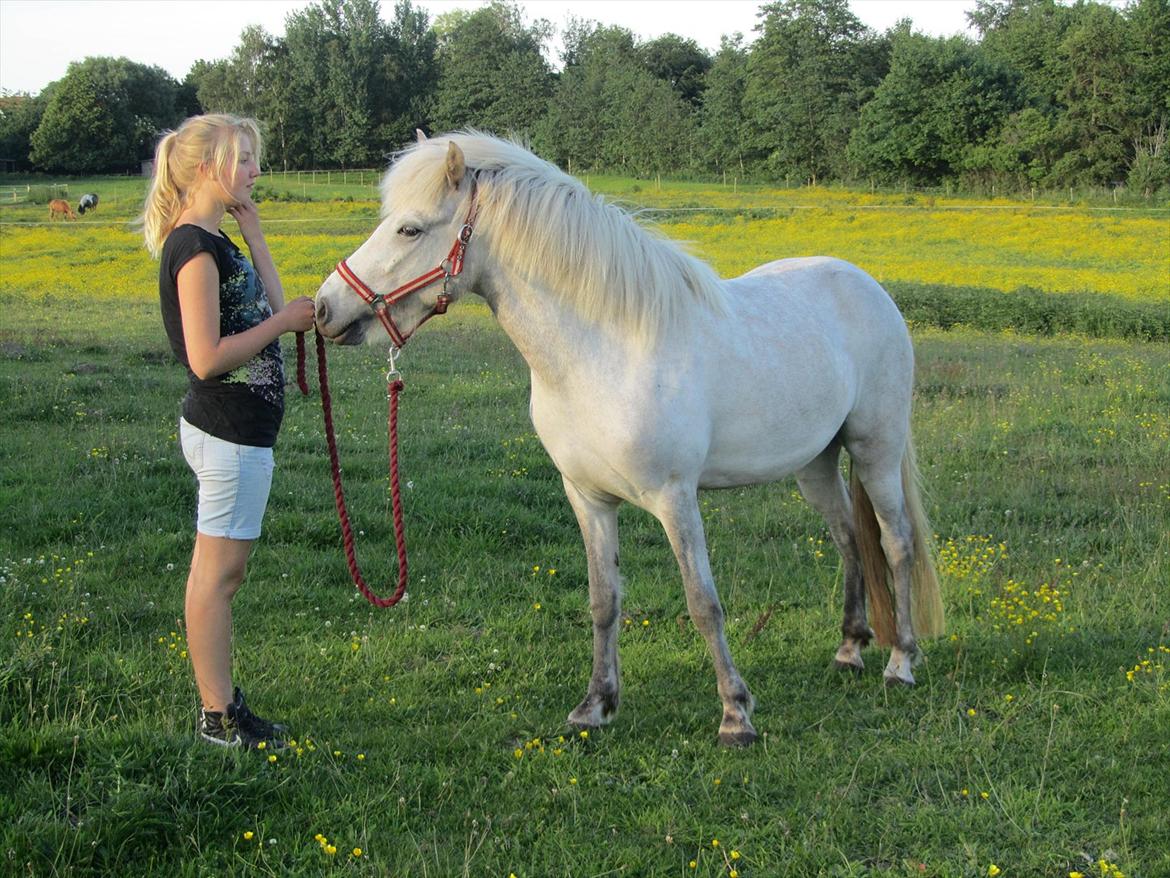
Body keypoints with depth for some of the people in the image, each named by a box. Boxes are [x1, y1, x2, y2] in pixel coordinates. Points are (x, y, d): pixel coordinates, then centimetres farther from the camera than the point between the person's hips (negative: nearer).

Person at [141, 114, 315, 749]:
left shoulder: (209, 242, 12)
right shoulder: (195, 248, -18)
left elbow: (269, 309, 11)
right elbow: (208, 358, -24)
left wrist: (254, 235, 7)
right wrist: (284, 322, -16)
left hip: (229, 427, 10)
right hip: (230, 432, -10)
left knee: (220, 571, 15)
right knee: (219, 572, -1)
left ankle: (219, 697, 24)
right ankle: (218, 716, 7)